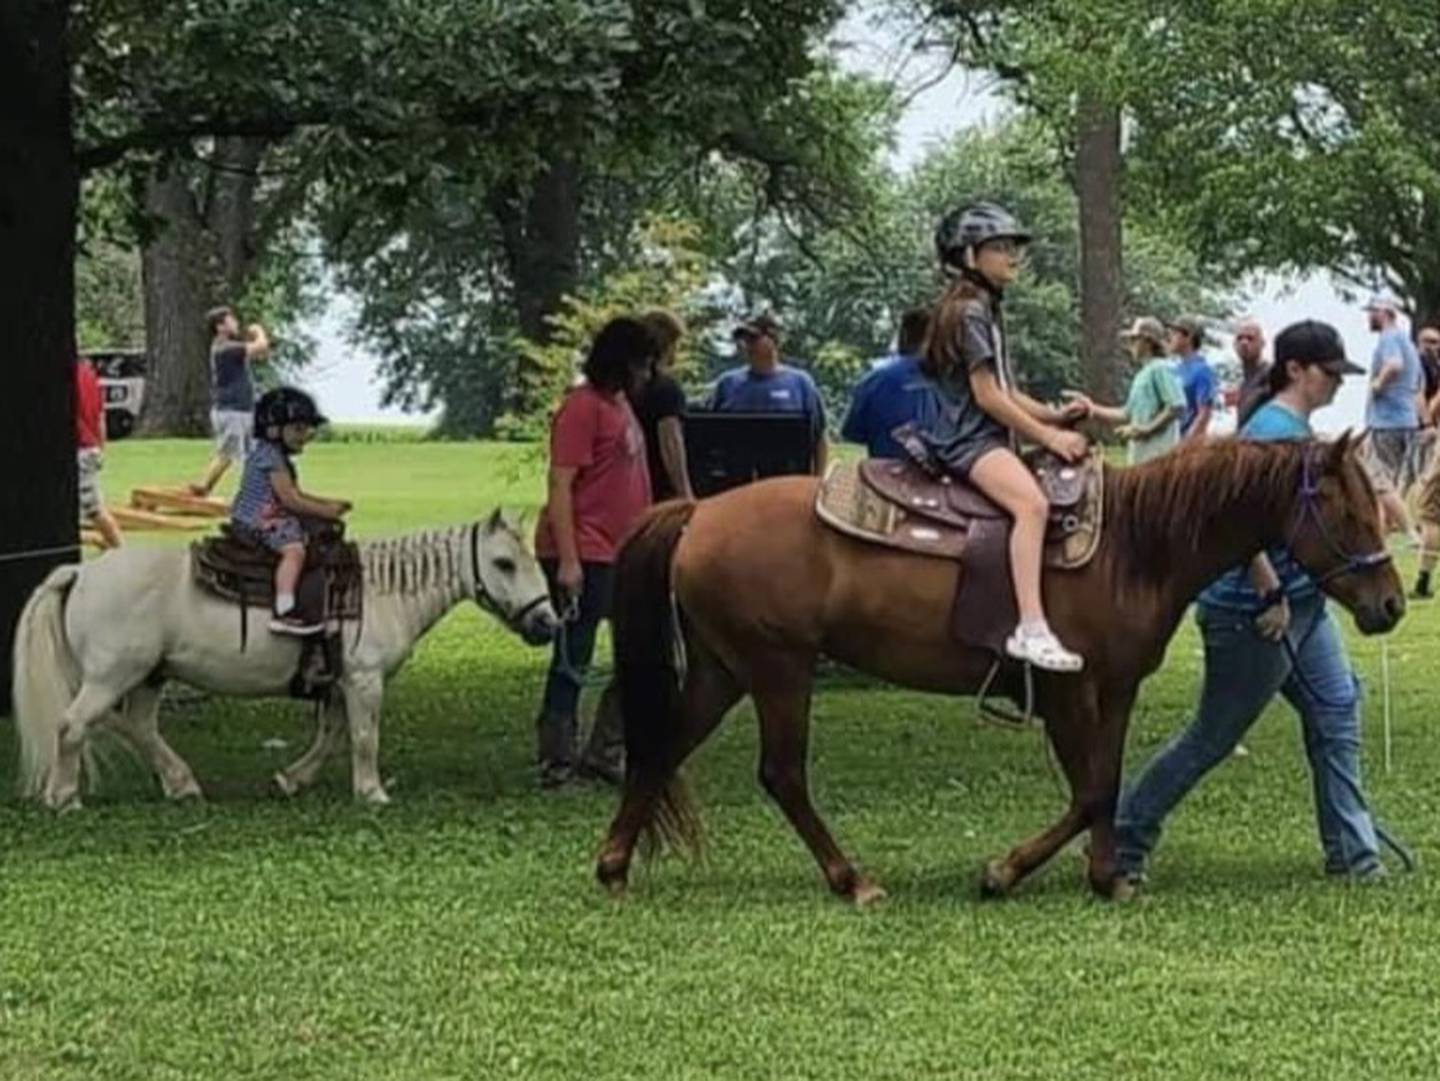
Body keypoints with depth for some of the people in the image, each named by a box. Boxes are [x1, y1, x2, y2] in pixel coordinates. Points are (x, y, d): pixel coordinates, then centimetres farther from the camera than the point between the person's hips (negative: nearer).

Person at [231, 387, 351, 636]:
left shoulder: (279, 457, 17)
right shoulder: (271, 457, -16)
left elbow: (297, 495, 23)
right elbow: (291, 501, -19)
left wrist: (329, 504, 13)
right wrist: (326, 512, -12)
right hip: (258, 522, -11)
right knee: (294, 549, -29)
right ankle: (284, 613, -40)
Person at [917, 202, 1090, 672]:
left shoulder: (987, 311, 21)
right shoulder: (969, 311, -9)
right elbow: (986, 395, -15)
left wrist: (1054, 416, 6)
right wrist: (1048, 436, -13)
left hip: (988, 438, 11)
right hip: (968, 438, -11)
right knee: (1032, 503, -32)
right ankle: (1031, 629, -44)